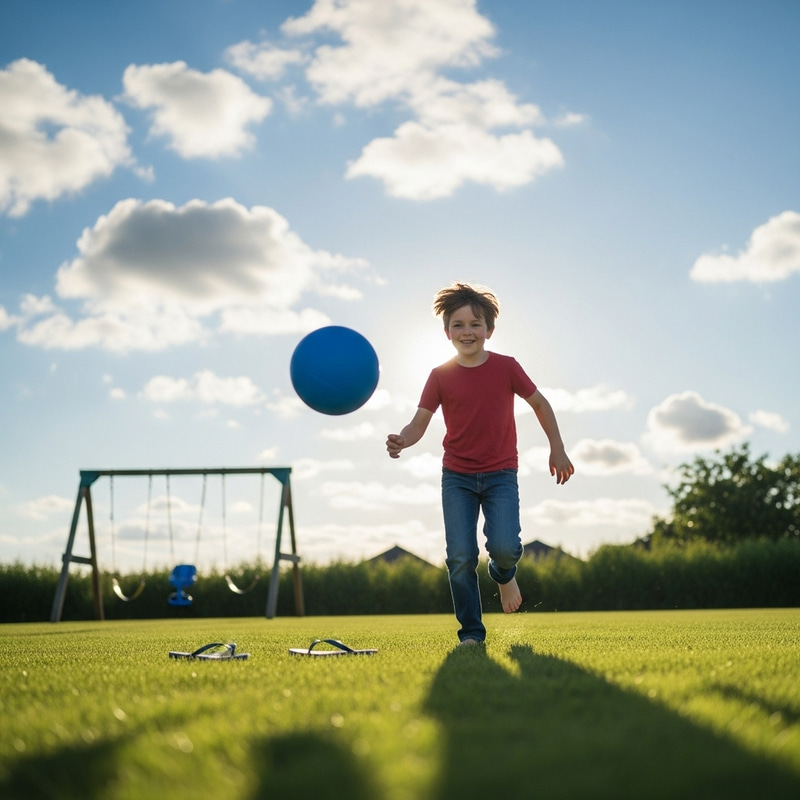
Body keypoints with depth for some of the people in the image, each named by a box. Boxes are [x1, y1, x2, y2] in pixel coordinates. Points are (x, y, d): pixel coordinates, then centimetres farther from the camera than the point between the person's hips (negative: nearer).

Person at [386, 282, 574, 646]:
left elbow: (540, 403, 10)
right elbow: (420, 422, -7)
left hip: (500, 475, -1)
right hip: (457, 477, 1)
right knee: (460, 557, -6)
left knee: (503, 546, -19)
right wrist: (401, 440, -30)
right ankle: (471, 633, 9)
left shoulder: (506, 367, -2)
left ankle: (504, 575, 18)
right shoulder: (440, 376, -1)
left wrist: (558, 450, 8)